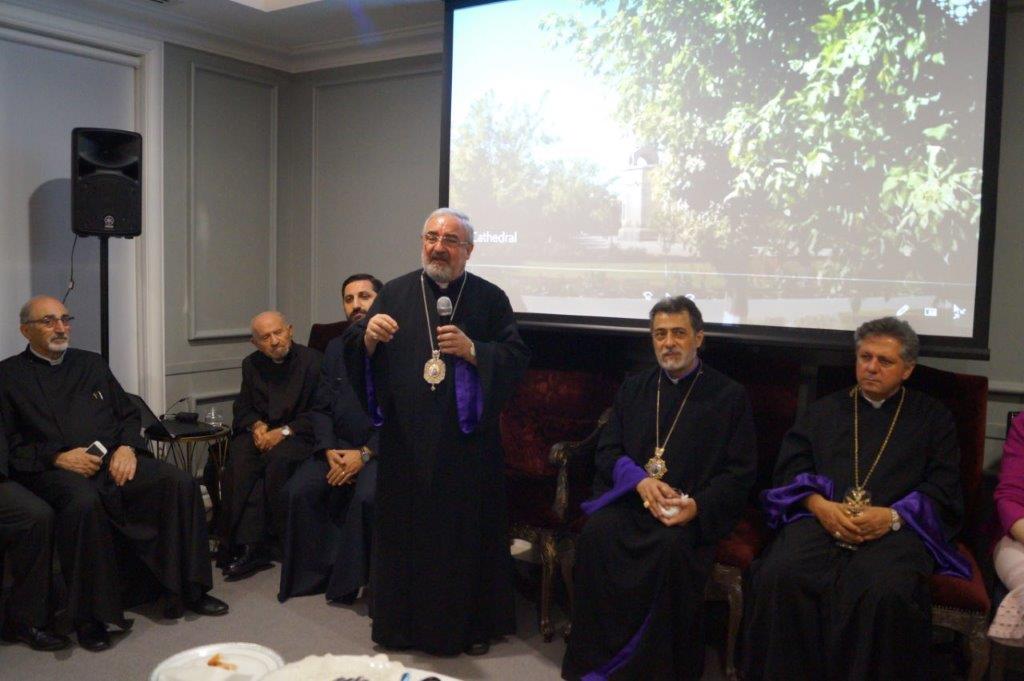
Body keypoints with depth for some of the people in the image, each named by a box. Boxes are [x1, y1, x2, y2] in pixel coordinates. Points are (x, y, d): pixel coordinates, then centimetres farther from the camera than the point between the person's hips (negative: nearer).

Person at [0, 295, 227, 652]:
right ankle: (90, 616, -23)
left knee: (180, 482, -21)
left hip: (114, 460, 4)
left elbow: (129, 415, 20)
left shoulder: (91, 363, 22)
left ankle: (189, 590, -8)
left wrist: (127, 447, -1)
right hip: (55, 471, -4)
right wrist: (57, 457, -14)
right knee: (85, 502, -39)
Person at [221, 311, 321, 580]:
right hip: (262, 432, 5)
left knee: (278, 460, -35)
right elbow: (242, 407, 18)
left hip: (299, 434, -4)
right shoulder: (251, 364, 14)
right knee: (238, 461, -27)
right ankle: (250, 545, -26)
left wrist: (284, 431, -17)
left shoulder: (313, 361, -4)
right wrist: (256, 425, -4)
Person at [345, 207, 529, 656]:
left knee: (467, 531, 6)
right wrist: (369, 335, -19)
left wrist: (472, 349, -16)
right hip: (406, 441, 1)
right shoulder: (394, 293, 7)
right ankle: (403, 622, 24)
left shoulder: (490, 299, 3)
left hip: (467, 442, -1)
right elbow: (354, 350, 3)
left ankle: (471, 624, 23)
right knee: (405, 530, 7)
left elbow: (517, 359, -2)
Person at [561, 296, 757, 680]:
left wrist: (697, 505, -17)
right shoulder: (633, 389, 18)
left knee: (673, 546, -35)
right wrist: (640, 480, -11)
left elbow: (740, 472, 2)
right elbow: (607, 451, 11)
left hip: (694, 509, -2)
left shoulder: (729, 396, 7)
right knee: (596, 533, -29)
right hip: (630, 499, 3)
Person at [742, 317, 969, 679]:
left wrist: (893, 516, -10)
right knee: (778, 578, -29)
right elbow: (789, 470, 14)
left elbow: (944, 490, 9)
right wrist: (820, 506, -6)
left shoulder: (933, 417, 20)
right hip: (821, 518, 2)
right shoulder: (825, 409, 25)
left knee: (888, 593, -35)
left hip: (897, 527, -1)